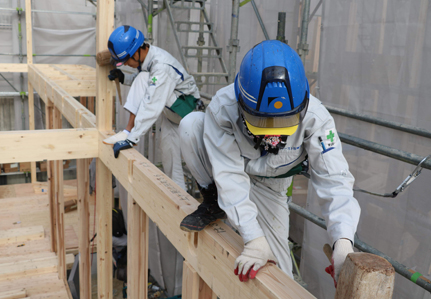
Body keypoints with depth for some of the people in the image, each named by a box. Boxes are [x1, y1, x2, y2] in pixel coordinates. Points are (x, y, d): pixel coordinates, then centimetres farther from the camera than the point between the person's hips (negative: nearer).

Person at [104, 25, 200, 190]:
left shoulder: (162, 66, -32)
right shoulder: (144, 56, -6)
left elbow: (151, 108, -37)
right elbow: (139, 81, 12)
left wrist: (132, 138, -39)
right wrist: (124, 78, -9)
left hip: (185, 105, -9)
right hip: (171, 107, 9)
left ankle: (129, 132, -22)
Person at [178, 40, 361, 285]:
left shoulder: (315, 117, -33)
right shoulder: (223, 108, -37)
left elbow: (334, 179, -36)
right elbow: (231, 177, -36)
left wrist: (343, 241, -52)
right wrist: (254, 239, -45)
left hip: (268, 186, 1)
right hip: (230, 171, 0)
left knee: (278, 271, -7)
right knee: (192, 124, -30)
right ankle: (213, 203, -7)